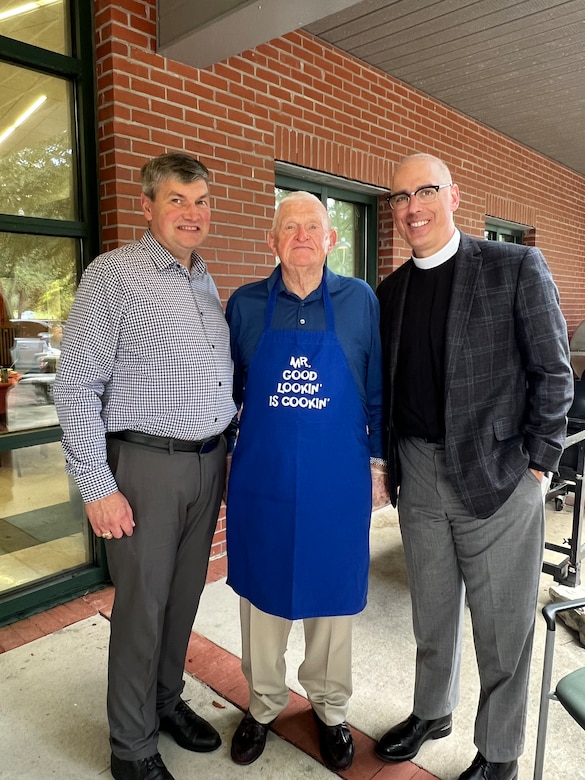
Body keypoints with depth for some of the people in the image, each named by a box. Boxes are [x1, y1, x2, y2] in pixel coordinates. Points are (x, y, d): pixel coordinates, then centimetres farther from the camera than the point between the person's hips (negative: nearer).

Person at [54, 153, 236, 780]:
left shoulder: (205, 282, 12)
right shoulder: (113, 274, -8)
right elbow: (76, 386, -11)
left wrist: (224, 453, 14)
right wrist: (97, 487, -13)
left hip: (208, 462, 6)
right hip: (147, 463, -6)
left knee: (184, 595, 18)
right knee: (142, 605, 6)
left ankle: (167, 699, 41)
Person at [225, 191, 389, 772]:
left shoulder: (359, 301, -2)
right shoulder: (244, 305, 1)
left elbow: (377, 390, 3)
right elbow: (227, 392, 9)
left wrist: (378, 462, 2)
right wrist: (220, 460, 9)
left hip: (338, 481, 0)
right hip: (260, 480, 1)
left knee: (332, 595, 15)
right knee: (261, 593, 16)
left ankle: (329, 708, 41)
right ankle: (263, 704, 41)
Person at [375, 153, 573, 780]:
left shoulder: (517, 269, -5)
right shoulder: (390, 291, 9)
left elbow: (553, 375, -5)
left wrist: (536, 465, -8)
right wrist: (393, 462, 8)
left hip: (498, 476, -4)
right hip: (419, 477, 4)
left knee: (501, 628, 10)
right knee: (432, 616, 20)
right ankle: (431, 713, 45)